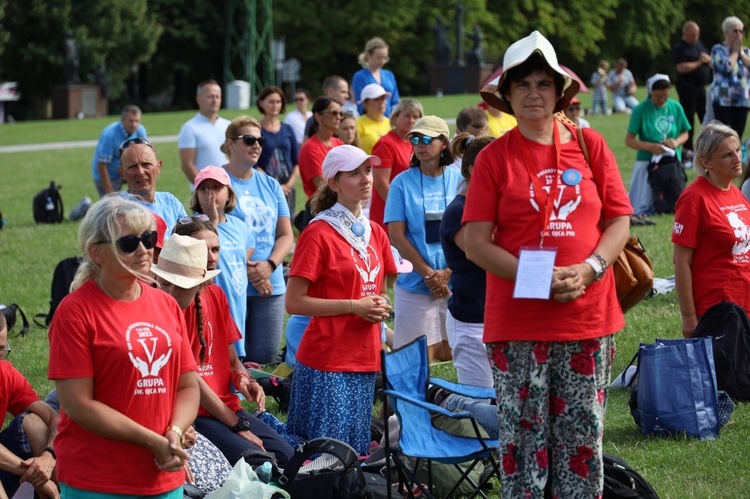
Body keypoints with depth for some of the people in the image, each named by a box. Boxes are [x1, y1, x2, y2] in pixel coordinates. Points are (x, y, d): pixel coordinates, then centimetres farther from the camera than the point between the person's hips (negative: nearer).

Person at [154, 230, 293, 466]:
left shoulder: (216, 296, 11)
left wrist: (244, 381, -7)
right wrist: (237, 425, -15)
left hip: (227, 407, 7)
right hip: (189, 414, -7)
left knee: (286, 457, -10)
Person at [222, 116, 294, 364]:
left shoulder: (270, 185, 14)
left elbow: (286, 235, 11)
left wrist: (269, 266, -8)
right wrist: (248, 270, -15)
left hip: (271, 286, 5)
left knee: (266, 357, 4)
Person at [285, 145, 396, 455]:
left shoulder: (375, 234, 13)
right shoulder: (319, 233, -8)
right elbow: (294, 302, -12)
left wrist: (379, 306, 3)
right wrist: (354, 306, -15)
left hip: (365, 360, 7)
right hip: (327, 362, -7)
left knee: (358, 452, 8)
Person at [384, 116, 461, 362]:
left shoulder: (459, 181, 3)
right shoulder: (402, 183, 0)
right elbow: (396, 236, -3)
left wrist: (448, 272, -11)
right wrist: (429, 273, -11)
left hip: (455, 283, 2)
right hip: (415, 285, -2)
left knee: (450, 353, 4)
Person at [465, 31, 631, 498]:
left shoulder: (590, 145, 6)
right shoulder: (494, 158, 1)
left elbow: (619, 220, 6)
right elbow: (477, 242, -4)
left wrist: (588, 270, -12)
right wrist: (536, 276, -16)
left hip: (588, 316, 2)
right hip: (518, 321, -2)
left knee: (582, 437, 6)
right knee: (524, 436, -1)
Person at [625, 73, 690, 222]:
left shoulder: (675, 107, 4)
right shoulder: (641, 110, -6)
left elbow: (685, 133, 13)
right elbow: (629, 140, -7)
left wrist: (677, 142, -10)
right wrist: (650, 147, -22)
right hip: (647, 161, -3)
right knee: (642, 208, -11)